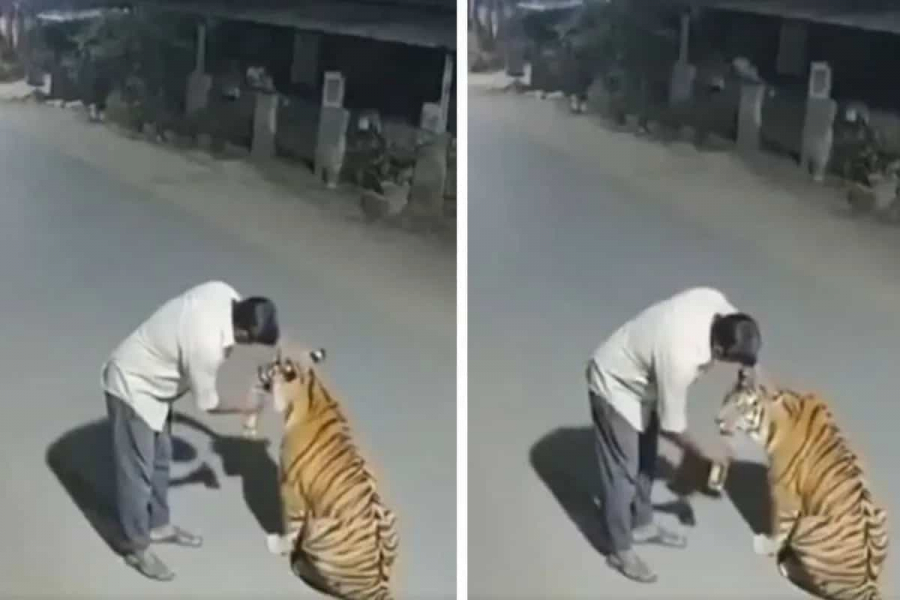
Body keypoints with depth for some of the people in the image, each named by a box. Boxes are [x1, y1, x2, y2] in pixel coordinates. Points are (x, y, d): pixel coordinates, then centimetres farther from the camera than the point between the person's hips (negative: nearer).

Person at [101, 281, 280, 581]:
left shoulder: (223, 292, -16)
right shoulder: (207, 347, -36)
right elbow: (208, 404, -18)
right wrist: (242, 408, 1)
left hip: (150, 379, 9)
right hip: (132, 386, -9)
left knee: (160, 459, 21)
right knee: (137, 471, 4)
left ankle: (159, 526, 37)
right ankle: (137, 547, 20)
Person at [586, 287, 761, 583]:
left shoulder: (713, 301, -23)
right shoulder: (681, 360, -40)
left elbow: (738, 325, 6)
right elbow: (671, 427, -24)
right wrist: (704, 453, -7)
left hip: (638, 377, 9)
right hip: (614, 387, -9)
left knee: (645, 461, 22)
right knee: (623, 472, 4)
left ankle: (643, 525, 41)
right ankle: (621, 551, 22)